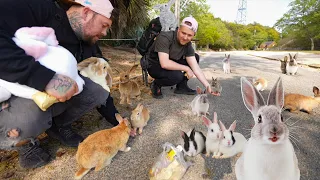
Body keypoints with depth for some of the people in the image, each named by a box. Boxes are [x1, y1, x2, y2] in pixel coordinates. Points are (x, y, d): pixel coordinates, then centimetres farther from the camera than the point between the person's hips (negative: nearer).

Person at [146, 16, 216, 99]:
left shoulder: (188, 45, -9)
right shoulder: (164, 37, -27)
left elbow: (195, 67, -11)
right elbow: (165, 64, -36)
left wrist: (207, 86, -20)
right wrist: (186, 69, -26)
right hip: (154, 65, -7)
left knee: (195, 57, -1)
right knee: (177, 75, -35)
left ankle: (181, 86, 3)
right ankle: (156, 85, -4)